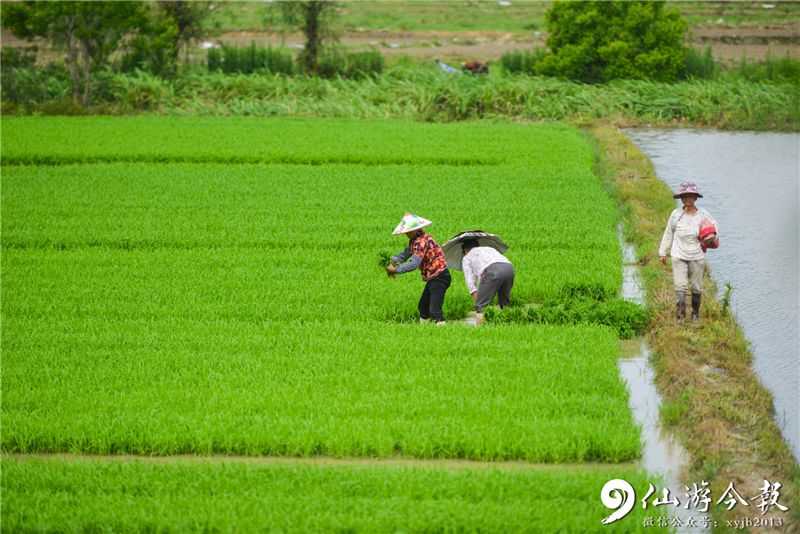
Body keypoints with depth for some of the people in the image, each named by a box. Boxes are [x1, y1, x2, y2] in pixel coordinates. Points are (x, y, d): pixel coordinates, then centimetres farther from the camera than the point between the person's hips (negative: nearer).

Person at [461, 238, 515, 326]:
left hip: (492, 270, -5)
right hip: (509, 267, 5)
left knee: (480, 305, 0)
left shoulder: (467, 257, 28)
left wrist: (475, 297, 13)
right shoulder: (490, 248, 43)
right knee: (505, 304, 20)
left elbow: (470, 280, 17)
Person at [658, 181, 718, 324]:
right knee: (680, 286, -12)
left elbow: (714, 226, 18)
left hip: (697, 257, 2)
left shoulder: (702, 214, 0)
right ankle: (681, 316, -12)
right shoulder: (676, 214, -4)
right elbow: (668, 233, 7)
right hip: (679, 256, -2)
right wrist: (663, 252, 9)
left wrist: (711, 237, -3)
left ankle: (695, 314, 29)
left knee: (696, 288, 9)